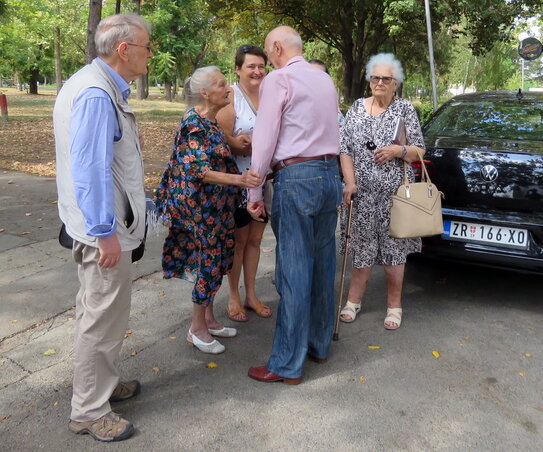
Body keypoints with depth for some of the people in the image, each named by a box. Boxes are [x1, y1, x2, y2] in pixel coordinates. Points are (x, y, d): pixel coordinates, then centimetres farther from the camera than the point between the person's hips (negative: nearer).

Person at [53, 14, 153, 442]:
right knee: (104, 317, 1)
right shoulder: (96, 94, -21)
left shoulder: (103, 86, 12)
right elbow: (91, 169, -26)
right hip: (104, 228, -11)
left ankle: (101, 383, 41)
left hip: (103, 222, 11)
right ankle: (89, 411, 18)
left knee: (99, 311, 22)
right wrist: (105, 231, -24)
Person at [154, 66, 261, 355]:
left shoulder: (210, 121, 10)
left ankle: (208, 320, 29)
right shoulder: (195, 124, -18)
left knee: (215, 261, 15)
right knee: (209, 263, -1)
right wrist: (239, 179, -33)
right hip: (201, 206, -9)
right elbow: (200, 171, -24)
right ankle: (197, 329, 14)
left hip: (214, 206, 9)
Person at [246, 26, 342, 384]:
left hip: (296, 179, -7)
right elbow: (329, 130, 17)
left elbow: (265, 140, -8)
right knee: (323, 266, 14)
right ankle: (320, 345, 28)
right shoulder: (325, 79, 17)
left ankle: (287, 365, 5)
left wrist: (254, 192, -2)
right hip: (330, 174, 8)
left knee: (295, 271, -4)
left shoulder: (278, 79, -5)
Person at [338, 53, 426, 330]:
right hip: (363, 192, 2)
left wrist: (398, 151, -16)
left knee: (393, 247, 3)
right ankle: (354, 300, 20)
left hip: (394, 192, -1)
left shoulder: (405, 108, 3)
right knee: (362, 246, 6)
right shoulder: (357, 107, 8)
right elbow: (344, 148, 5)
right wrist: (350, 182, -6)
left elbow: (420, 151, 4)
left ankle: (394, 304, 18)